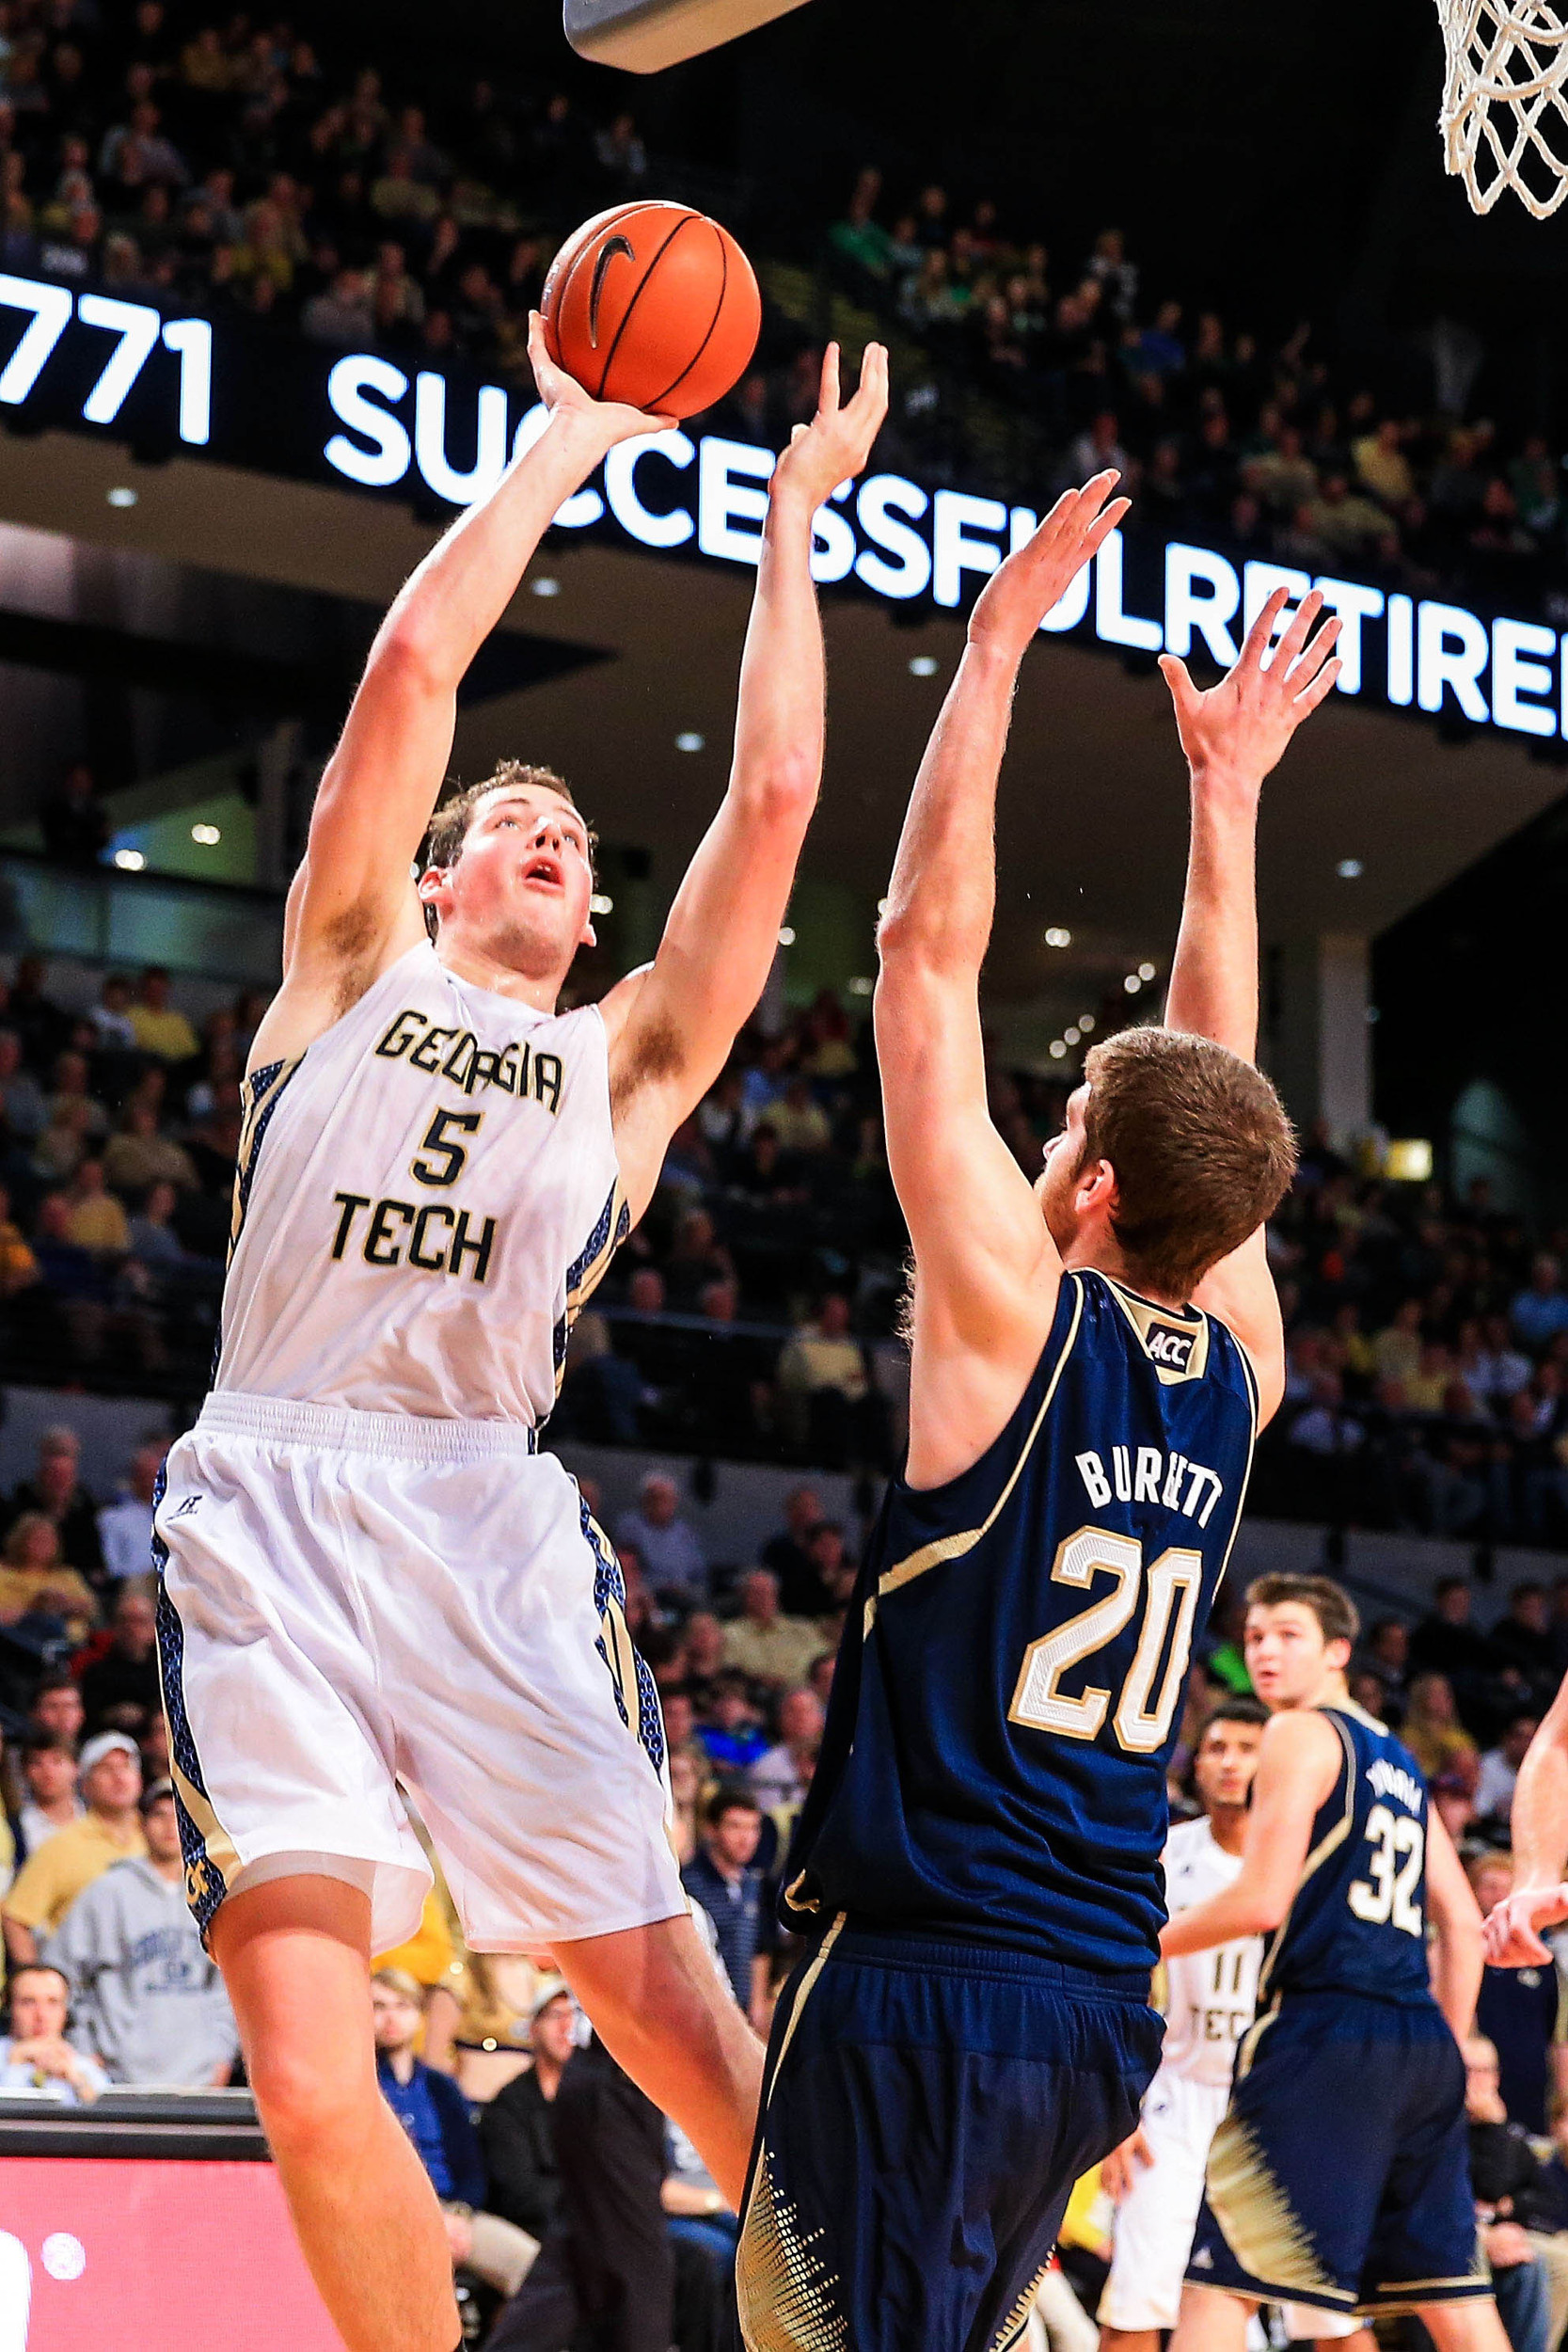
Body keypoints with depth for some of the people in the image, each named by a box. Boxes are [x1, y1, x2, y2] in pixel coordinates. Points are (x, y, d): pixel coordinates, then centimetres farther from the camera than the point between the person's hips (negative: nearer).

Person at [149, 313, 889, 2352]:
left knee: (672, 2011, -5)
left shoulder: (630, 1055, 22)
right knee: (312, 2087, -14)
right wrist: (572, 442, 14)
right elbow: (415, 660, 8)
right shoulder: (352, 961, 19)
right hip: (271, 1513, -1)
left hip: (489, 1518, 1)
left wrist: (793, 518, 16)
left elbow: (776, 798, 12)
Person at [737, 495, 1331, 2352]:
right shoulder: (1238, 1364, 6)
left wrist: (995, 648, -3)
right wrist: (1227, 790, 27)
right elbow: (1209, 1085, 20)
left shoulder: (1015, 1309, -10)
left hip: (922, 1976, -7)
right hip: (1104, 2003, 7)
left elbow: (931, 947, -8)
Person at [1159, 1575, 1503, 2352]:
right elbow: (1462, 1924, 21)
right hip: (1422, 2043, 8)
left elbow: (1262, 1900, -11)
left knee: (1218, 2279, -9)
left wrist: (1139, 1946, 1)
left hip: (1326, 2032, -8)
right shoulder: (1398, 1760, 23)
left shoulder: (1302, 1735, -2)